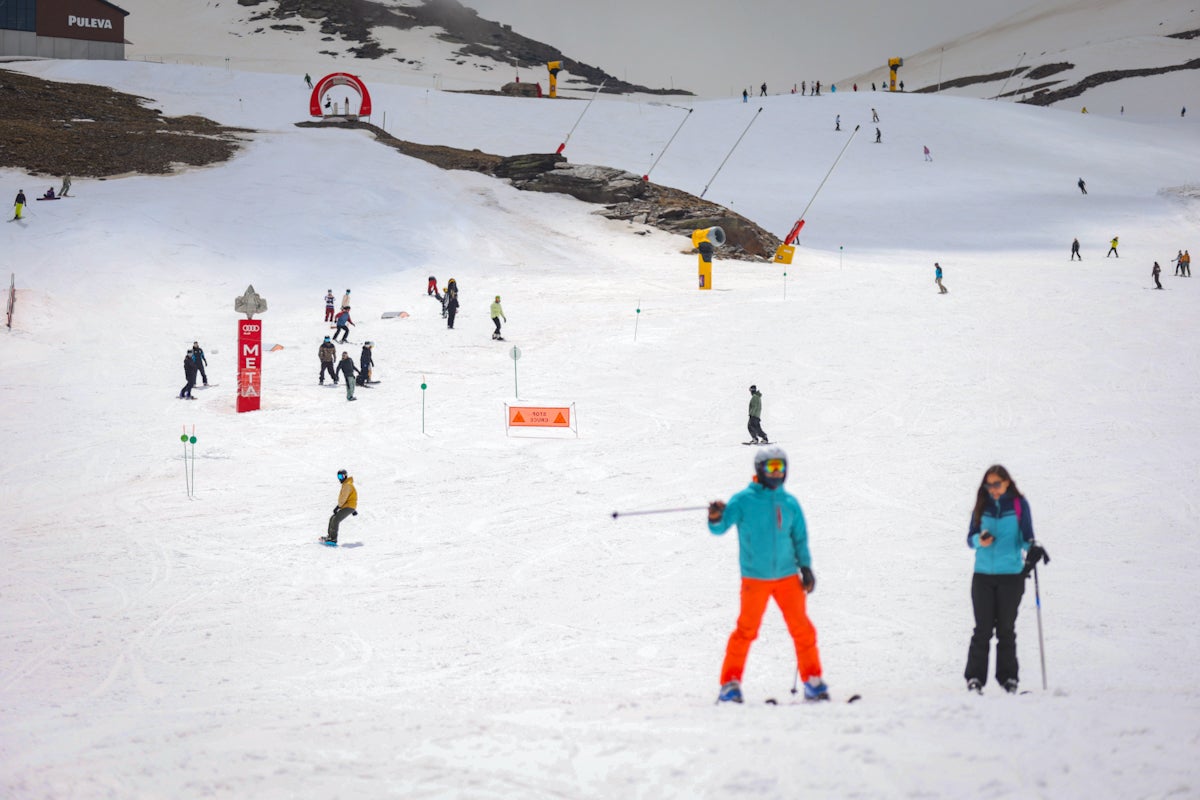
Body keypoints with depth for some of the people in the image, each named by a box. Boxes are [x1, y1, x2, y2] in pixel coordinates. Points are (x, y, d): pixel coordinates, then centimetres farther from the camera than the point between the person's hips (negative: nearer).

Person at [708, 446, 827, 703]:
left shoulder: (790, 503, 8)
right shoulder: (744, 500, -1)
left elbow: (799, 538, 14)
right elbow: (720, 528, -5)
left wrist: (805, 567, 6)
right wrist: (716, 518, -27)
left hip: (787, 576, 3)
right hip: (755, 577, -3)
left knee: (802, 628, 1)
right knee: (746, 629, -4)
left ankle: (812, 681, 11)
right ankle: (730, 682, 6)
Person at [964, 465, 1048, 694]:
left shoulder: (1019, 504, 2)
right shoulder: (982, 506, 9)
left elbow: (1026, 536, 4)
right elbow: (970, 538, 10)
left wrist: (1033, 548, -18)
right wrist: (980, 540, -12)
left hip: (1011, 576, -1)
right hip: (983, 576, 1)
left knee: (1006, 629, 3)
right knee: (983, 629, -1)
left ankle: (1008, 677, 10)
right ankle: (975, 677, 1)